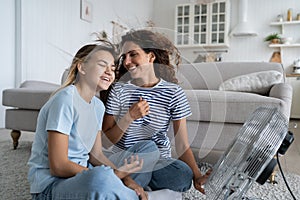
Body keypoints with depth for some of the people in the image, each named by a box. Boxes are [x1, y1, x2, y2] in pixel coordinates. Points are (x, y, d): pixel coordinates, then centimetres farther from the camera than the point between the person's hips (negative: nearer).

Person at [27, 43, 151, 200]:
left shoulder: (98, 106, 5)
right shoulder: (65, 99, -19)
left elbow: (95, 155, 5)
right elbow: (58, 166, -21)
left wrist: (127, 180, -9)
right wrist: (113, 175, -23)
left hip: (81, 174, 8)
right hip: (50, 185, -7)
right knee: (103, 177, -36)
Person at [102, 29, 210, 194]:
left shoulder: (174, 92, -6)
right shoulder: (119, 89, -4)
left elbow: (182, 144, -7)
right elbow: (108, 139, -4)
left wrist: (197, 175, -21)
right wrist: (130, 117, -20)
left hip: (160, 159, 2)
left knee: (184, 175, -29)